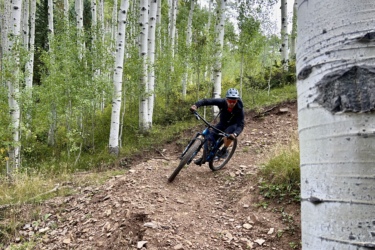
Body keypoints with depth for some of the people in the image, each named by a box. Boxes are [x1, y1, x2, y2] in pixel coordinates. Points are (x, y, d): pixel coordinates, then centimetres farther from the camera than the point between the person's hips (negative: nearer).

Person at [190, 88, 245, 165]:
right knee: (210, 137, -15)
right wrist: (196, 105, -52)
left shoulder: (239, 109, -33)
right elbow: (206, 101, -34)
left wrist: (235, 134, -57)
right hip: (222, 124, 2)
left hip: (233, 125, -2)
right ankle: (204, 158, 4)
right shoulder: (222, 102, -29)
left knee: (229, 131, -37)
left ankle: (224, 150, -12)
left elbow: (241, 125, -36)